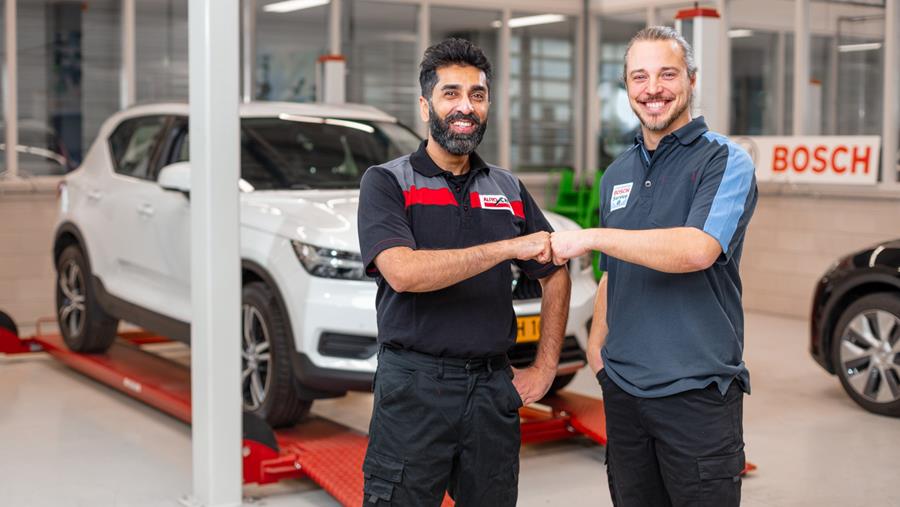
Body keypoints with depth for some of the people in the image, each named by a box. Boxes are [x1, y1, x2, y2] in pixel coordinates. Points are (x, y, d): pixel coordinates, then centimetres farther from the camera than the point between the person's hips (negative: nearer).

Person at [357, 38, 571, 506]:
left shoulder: (509, 190, 11)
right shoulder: (387, 183, -3)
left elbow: (555, 276, 20)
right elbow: (402, 272, -20)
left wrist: (545, 369, 10)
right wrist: (508, 248, -23)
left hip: (493, 389, 4)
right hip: (414, 388, -4)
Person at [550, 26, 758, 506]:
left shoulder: (724, 160, -8)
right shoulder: (617, 173, 13)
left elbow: (697, 250, -25)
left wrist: (591, 237, -22)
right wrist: (596, 343, 7)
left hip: (697, 390, -6)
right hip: (622, 386, 6)